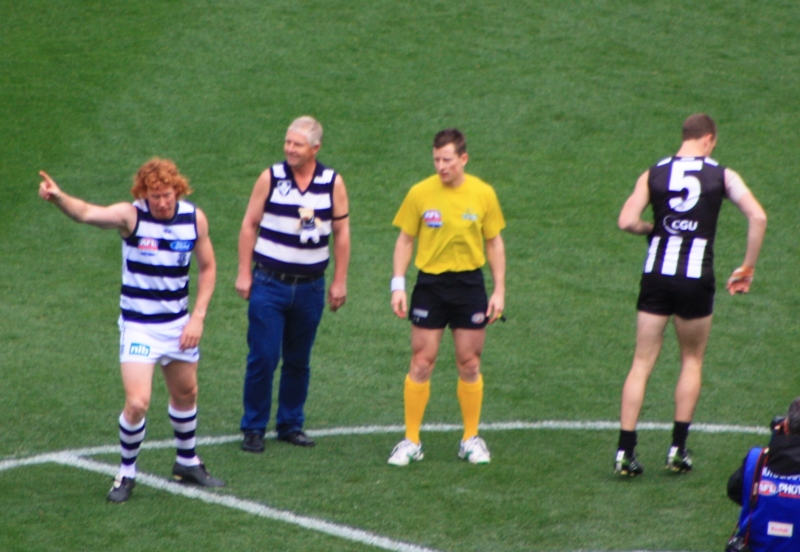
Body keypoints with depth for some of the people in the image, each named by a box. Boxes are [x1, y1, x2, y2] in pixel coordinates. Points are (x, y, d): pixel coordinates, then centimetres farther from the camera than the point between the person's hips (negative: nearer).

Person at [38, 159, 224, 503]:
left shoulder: (195, 219, -5)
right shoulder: (131, 216, -18)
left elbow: (207, 267, 7)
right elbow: (87, 213, -36)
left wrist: (198, 317, -3)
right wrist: (58, 198, -57)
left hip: (178, 324, 4)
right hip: (138, 326, -4)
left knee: (185, 394, 19)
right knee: (137, 403, -14)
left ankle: (187, 463, 41)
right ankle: (126, 473, 7)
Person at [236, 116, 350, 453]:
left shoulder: (333, 183, 1)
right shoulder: (270, 178, -3)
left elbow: (341, 232, 7)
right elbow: (249, 225, 2)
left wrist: (339, 281, 5)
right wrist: (244, 274, -2)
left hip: (310, 286, 2)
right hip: (269, 283, -2)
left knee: (298, 361, 9)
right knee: (263, 358, -4)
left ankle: (291, 425, 20)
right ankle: (253, 428, 4)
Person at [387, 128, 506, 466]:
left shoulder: (483, 194, -1)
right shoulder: (420, 193, -3)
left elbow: (494, 243, 7)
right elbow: (405, 240, 4)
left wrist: (499, 290, 2)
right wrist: (398, 286, -4)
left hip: (469, 286, 1)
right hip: (430, 283, -1)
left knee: (469, 365, 6)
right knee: (421, 364, -1)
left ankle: (471, 439, 19)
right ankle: (411, 441, 7)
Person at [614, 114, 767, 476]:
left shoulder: (654, 174, 6)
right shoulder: (722, 176, 3)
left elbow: (627, 222, -5)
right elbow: (758, 218, -7)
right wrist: (747, 269, 1)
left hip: (656, 275, 1)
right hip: (696, 278, -1)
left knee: (642, 363, 6)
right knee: (692, 361, 17)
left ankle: (625, 452, 0)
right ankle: (678, 449, 11)